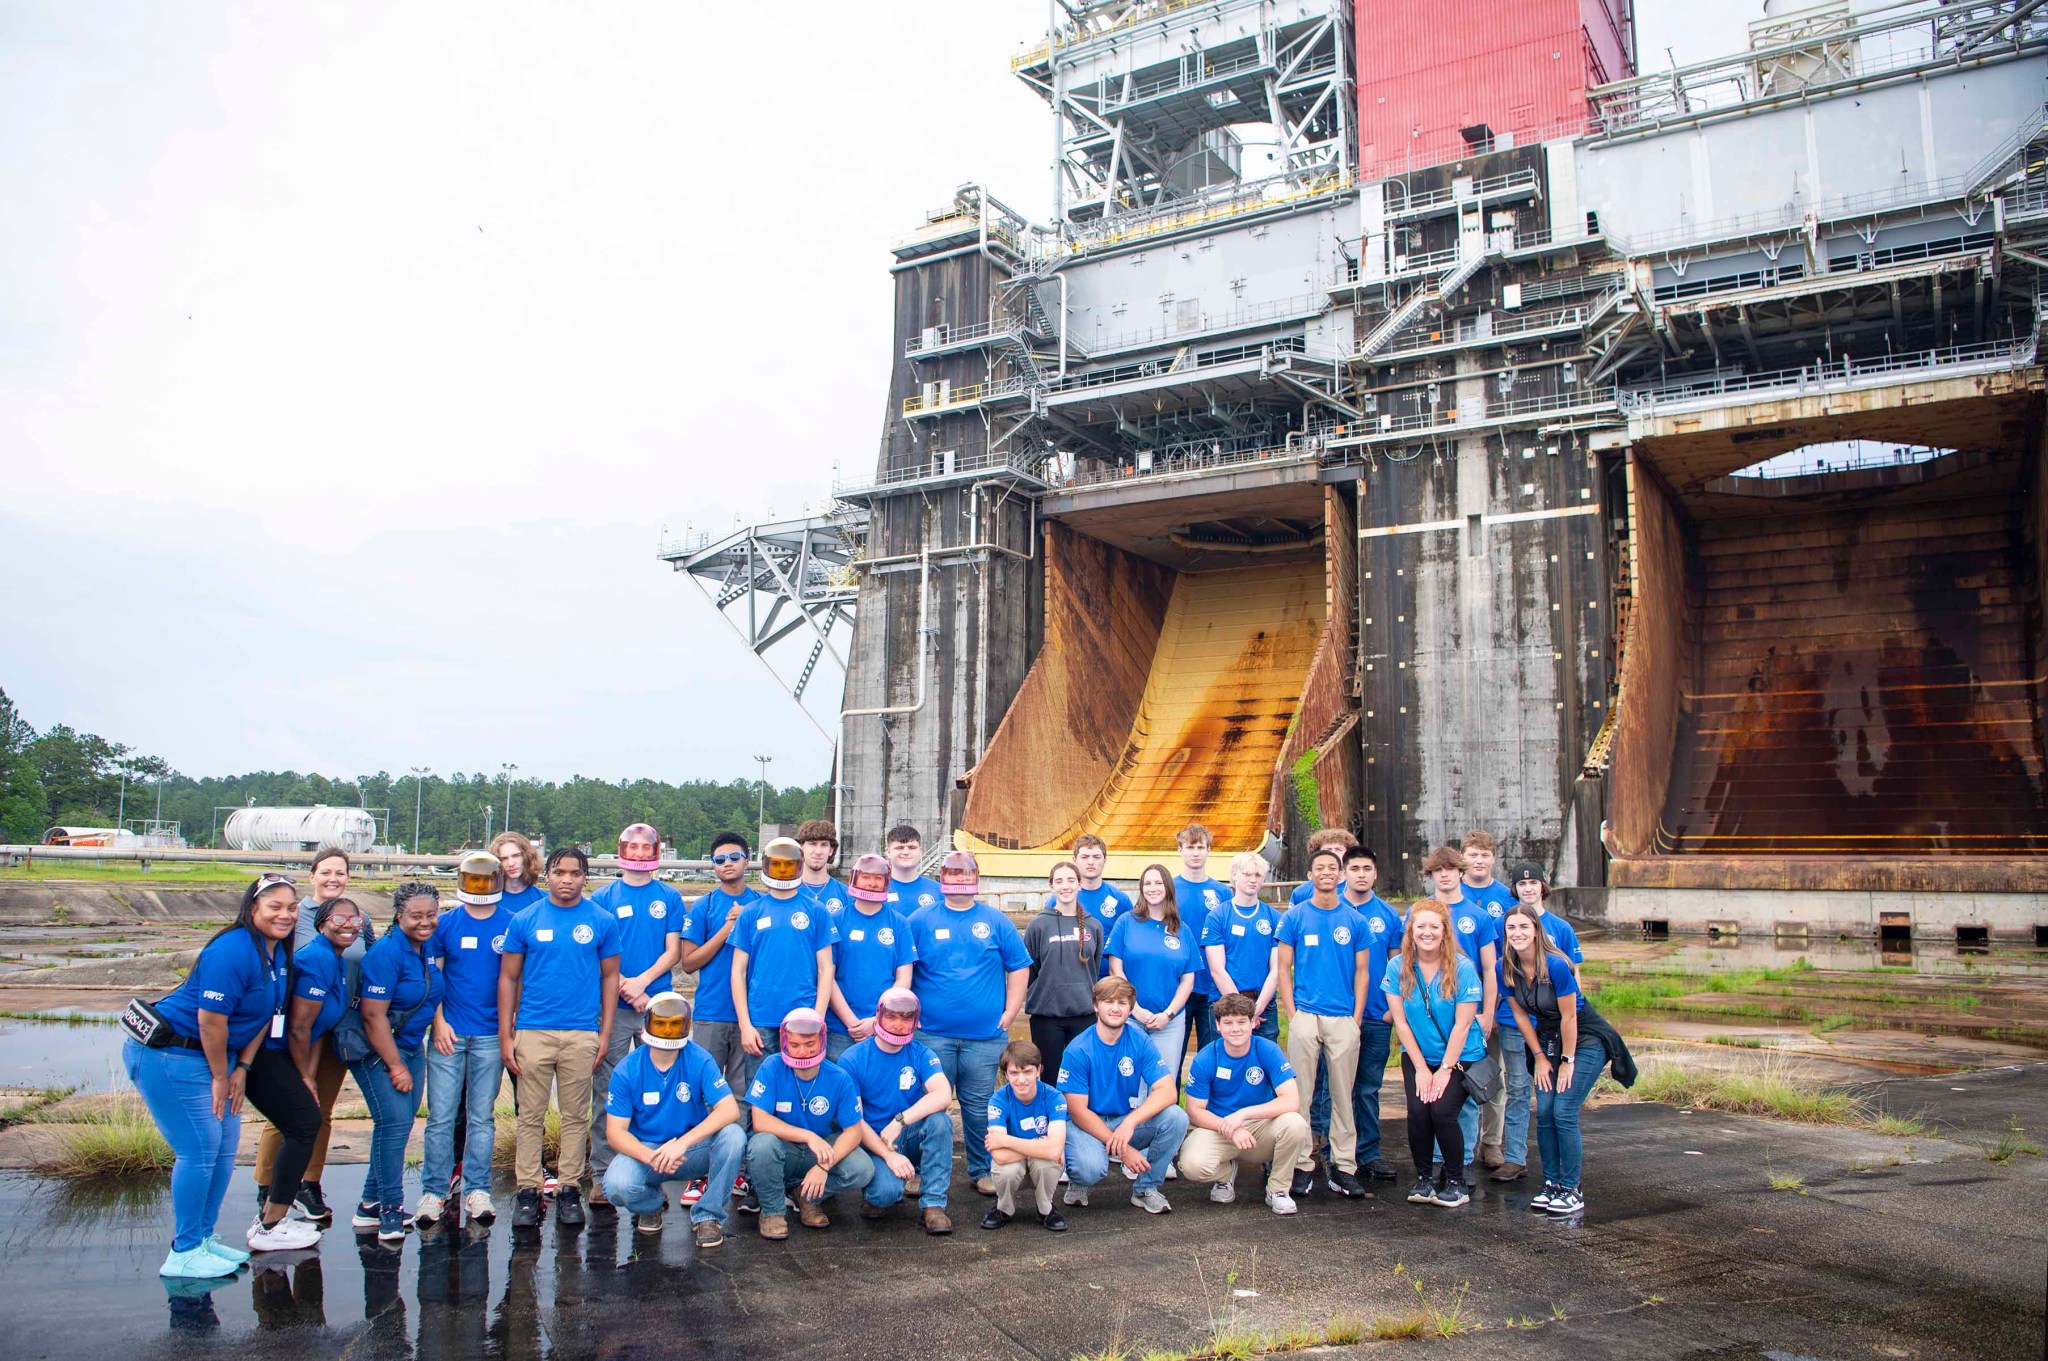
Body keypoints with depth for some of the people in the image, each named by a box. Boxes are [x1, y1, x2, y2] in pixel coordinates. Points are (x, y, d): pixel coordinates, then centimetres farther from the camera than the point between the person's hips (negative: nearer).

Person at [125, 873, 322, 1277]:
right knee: (200, 1150, -6)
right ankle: (184, 1254, 6)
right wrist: (220, 1076, -14)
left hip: (213, 1056, 9)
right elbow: (210, 1019, -24)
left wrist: (242, 1069, 3)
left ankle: (203, 1239, 24)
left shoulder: (278, 954, 4)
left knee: (225, 1147, 11)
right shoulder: (233, 951, -24)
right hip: (171, 1056, -9)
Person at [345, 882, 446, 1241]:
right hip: (377, 1050, -8)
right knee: (395, 1121, -13)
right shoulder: (386, 953, -20)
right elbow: (373, 1015, -21)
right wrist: (395, 1067, -18)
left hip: (411, 1046, 8)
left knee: (401, 1122, 8)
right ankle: (390, 1209, -2)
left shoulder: (427, 948, 4)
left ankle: (370, 1205, 19)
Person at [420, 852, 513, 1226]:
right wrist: (438, 1022, -4)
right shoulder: (445, 923, 4)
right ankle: (434, 1190, 10)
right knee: (441, 1115, 1)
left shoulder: (511, 924, 2)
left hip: (491, 1036, 0)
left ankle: (477, 1190, 12)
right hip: (449, 1032, 1)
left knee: (481, 1116, 6)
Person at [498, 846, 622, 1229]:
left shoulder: (602, 921, 3)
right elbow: (508, 977, 5)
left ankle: (570, 1189, 16)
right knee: (530, 1115, 4)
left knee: (576, 1115, 7)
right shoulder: (525, 920, 3)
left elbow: (610, 976, 7)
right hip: (532, 1031, 0)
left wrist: (605, 1033, 1)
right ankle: (527, 1190, 13)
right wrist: (505, 1035, 0)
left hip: (582, 1034, 0)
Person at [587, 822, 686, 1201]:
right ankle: (602, 1176, 7)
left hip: (659, 1004, 1)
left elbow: (673, 951, 3)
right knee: (607, 1092, 0)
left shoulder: (670, 898, 9)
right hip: (613, 1005, -1)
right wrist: (626, 988, -10)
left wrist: (642, 980, -12)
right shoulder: (604, 897, 6)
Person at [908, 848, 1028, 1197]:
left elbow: (1019, 968, 8)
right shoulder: (921, 920, 3)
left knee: (979, 1107, 7)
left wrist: (1009, 1014, 2)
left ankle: (983, 1171, 21)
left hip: (985, 1034, 1)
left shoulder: (996, 922, 6)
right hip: (932, 1034, -1)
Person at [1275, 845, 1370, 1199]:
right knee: (1301, 1094, 1)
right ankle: (1302, 1166, 9)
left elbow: (1361, 972, 9)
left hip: (1344, 1020, 1)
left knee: (1343, 1095, 6)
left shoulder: (1355, 920, 6)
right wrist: (1292, 1016, -4)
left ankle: (1343, 1166, 14)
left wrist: (1357, 1018, 0)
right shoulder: (1295, 917, 2)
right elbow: (1284, 970, 3)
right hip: (1305, 1017, -1)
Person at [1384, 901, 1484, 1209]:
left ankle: (1455, 1181, 5)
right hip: (1416, 1056, 2)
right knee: (1418, 1112, -17)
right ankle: (1424, 1177, 8)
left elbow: (1462, 1025, -11)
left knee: (1442, 1112, -19)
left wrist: (1445, 1070, -12)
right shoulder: (1397, 967, -7)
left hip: (1460, 1057, -2)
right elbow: (1401, 1021, -4)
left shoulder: (1462, 968, -13)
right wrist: (1421, 1068, -6)